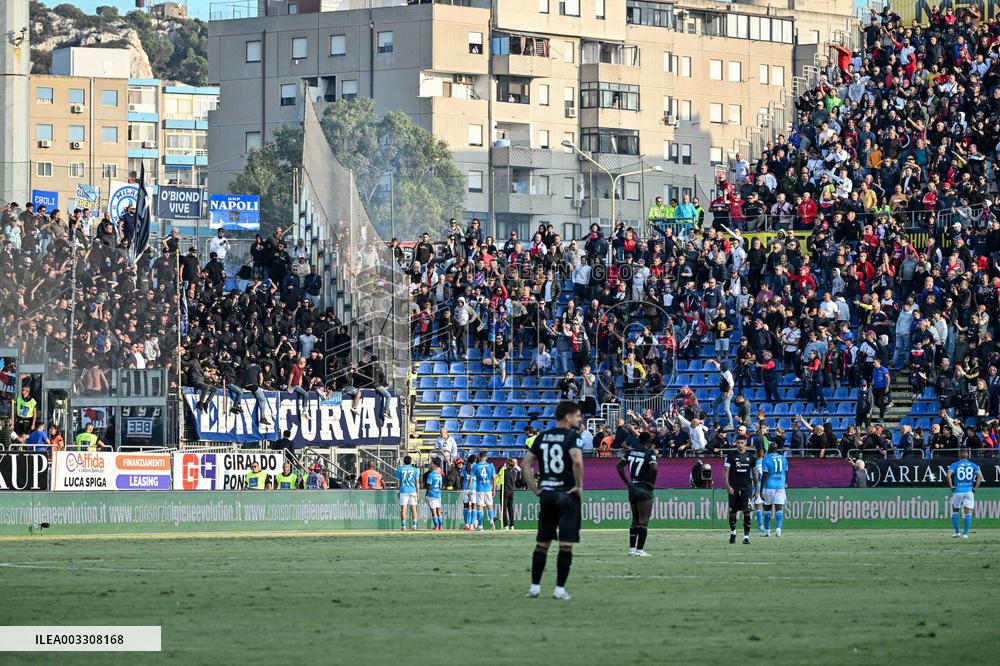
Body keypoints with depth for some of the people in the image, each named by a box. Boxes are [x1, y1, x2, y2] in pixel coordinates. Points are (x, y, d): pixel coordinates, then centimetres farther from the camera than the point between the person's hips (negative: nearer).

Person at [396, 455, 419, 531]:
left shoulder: (400, 469, 2)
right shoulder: (414, 469, 4)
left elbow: (398, 481, 3)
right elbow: (417, 482, 4)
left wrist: (399, 491, 11)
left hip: (403, 491, -1)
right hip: (412, 491, 1)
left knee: (403, 509, -1)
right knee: (413, 508, 5)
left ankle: (403, 526, -7)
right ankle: (414, 526, 1)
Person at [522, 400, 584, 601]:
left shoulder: (542, 437, 10)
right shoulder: (572, 436, -9)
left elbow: (526, 463, 8)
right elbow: (577, 461, -25)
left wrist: (534, 488, 10)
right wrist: (579, 486, -13)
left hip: (546, 494, 5)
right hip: (567, 494, -5)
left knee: (542, 543, 13)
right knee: (566, 545, -1)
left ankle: (535, 587, 14)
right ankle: (560, 589, -3)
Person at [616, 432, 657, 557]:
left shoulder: (632, 452, 10)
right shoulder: (650, 453, -9)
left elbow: (619, 465, 7)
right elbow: (653, 468, -24)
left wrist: (627, 482, 8)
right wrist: (652, 482, -9)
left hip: (632, 488, 6)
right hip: (644, 489, -6)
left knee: (635, 520, 16)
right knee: (643, 521, -3)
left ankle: (632, 548, 16)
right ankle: (640, 549, -7)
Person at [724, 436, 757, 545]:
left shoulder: (750, 457, 7)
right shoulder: (731, 456, 1)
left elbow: (754, 474, 14)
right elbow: (726, 472, -2)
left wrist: (756, 490, 13)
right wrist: (728, 486, -15)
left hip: (746, 487, 0)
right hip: (733, 488, 0)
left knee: (747, 511, -10)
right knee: (732, 512, 7)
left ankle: (746, 536, -10)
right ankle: (733, 532, 29)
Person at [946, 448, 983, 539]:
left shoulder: (954, 465, 4)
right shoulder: (973, 465, 9)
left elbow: (949, 474, -12)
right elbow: (980, 476, -5)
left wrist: (951, 486, -4)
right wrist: (976, 488, 0)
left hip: (957, 491, -1)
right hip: (969, 491, 1)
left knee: (955, 511, 14)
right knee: (968, 513, 0)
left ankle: (957, 532, 9)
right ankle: (965, 533, -9)